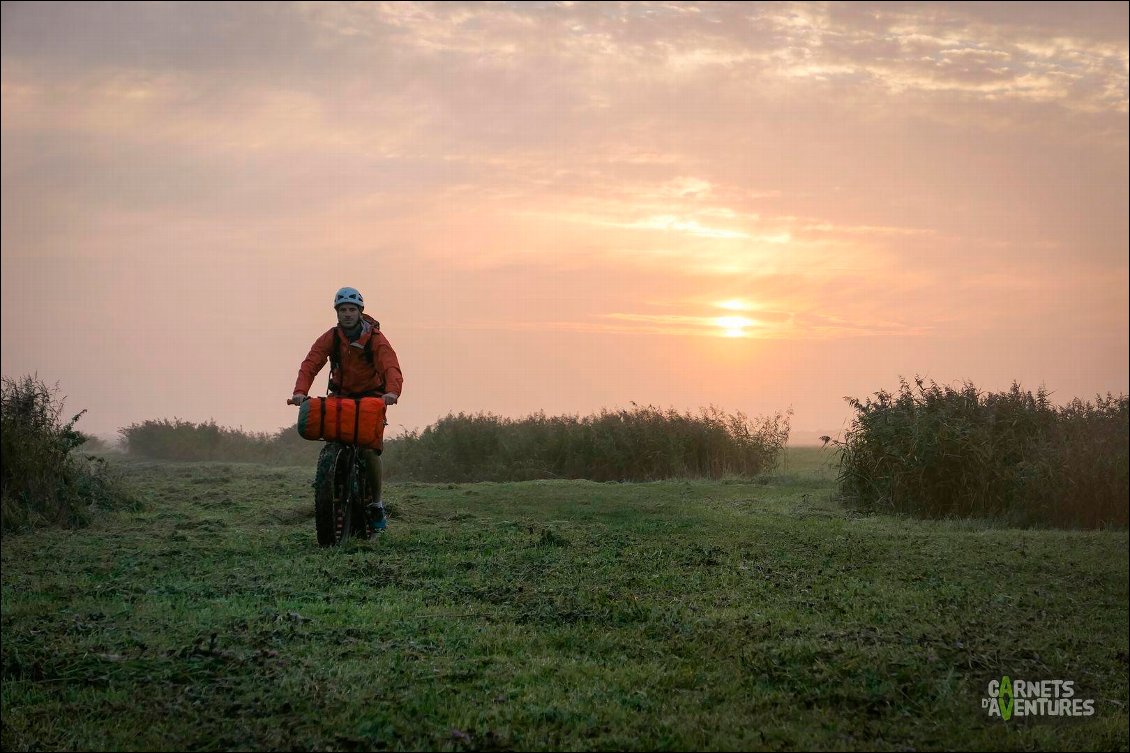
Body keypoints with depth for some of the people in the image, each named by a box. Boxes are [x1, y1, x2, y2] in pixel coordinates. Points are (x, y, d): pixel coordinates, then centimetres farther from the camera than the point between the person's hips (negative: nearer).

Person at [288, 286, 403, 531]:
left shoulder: (376, 339, -13)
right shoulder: (330, 337, -5)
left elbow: (391, 367, -27)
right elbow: (310, 364, -18)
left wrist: (392, 391, -49)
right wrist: (300, 391, -37)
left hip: (371, 397, -3)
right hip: (340, 397, 3)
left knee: (369, 448, -18)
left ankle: (377, 504, -2)